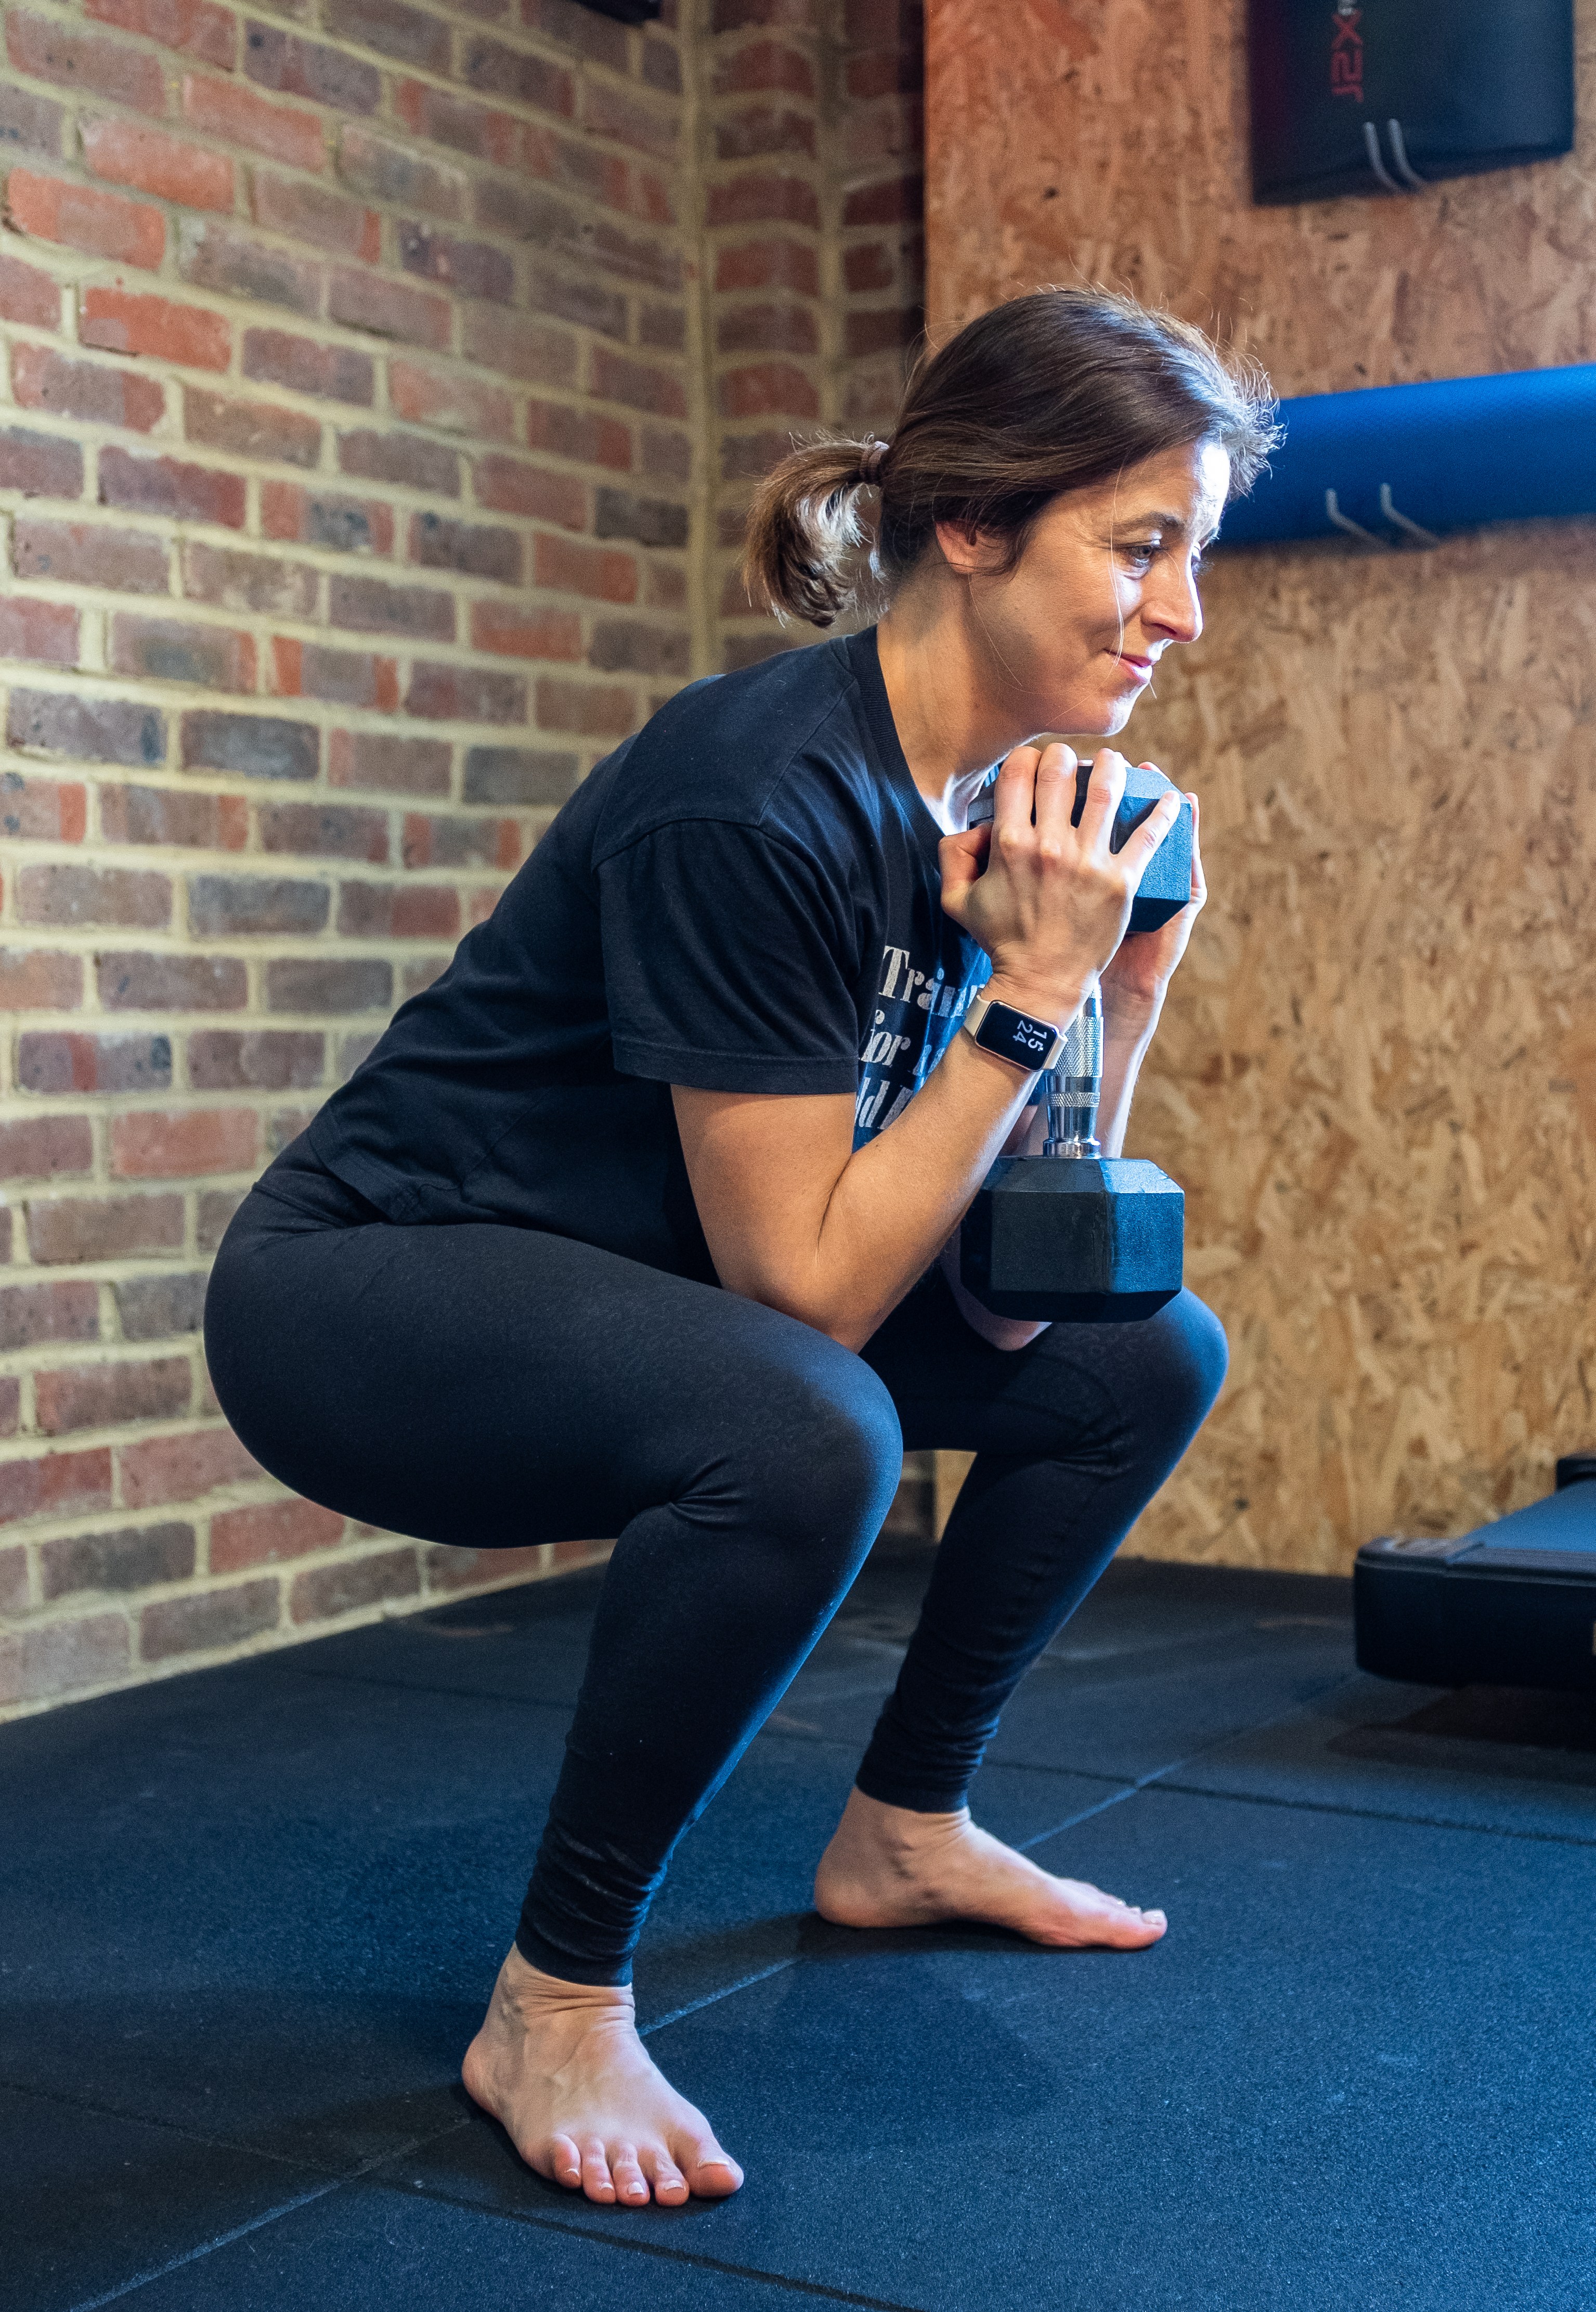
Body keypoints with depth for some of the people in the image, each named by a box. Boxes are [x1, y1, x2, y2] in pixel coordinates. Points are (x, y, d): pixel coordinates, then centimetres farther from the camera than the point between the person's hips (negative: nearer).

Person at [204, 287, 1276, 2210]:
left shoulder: (1016, 801, -2)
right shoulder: (758, 805, -28)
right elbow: (807, 1288, -26)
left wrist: (1122, 990, -12)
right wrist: (1028, 998, -27)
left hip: (637, 1302, 9)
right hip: (365, 1296, -8)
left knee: (1146, 1356, 6)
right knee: (799, 1435, -37)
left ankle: (901, 1833, 21)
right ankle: (552, 2008, -14)